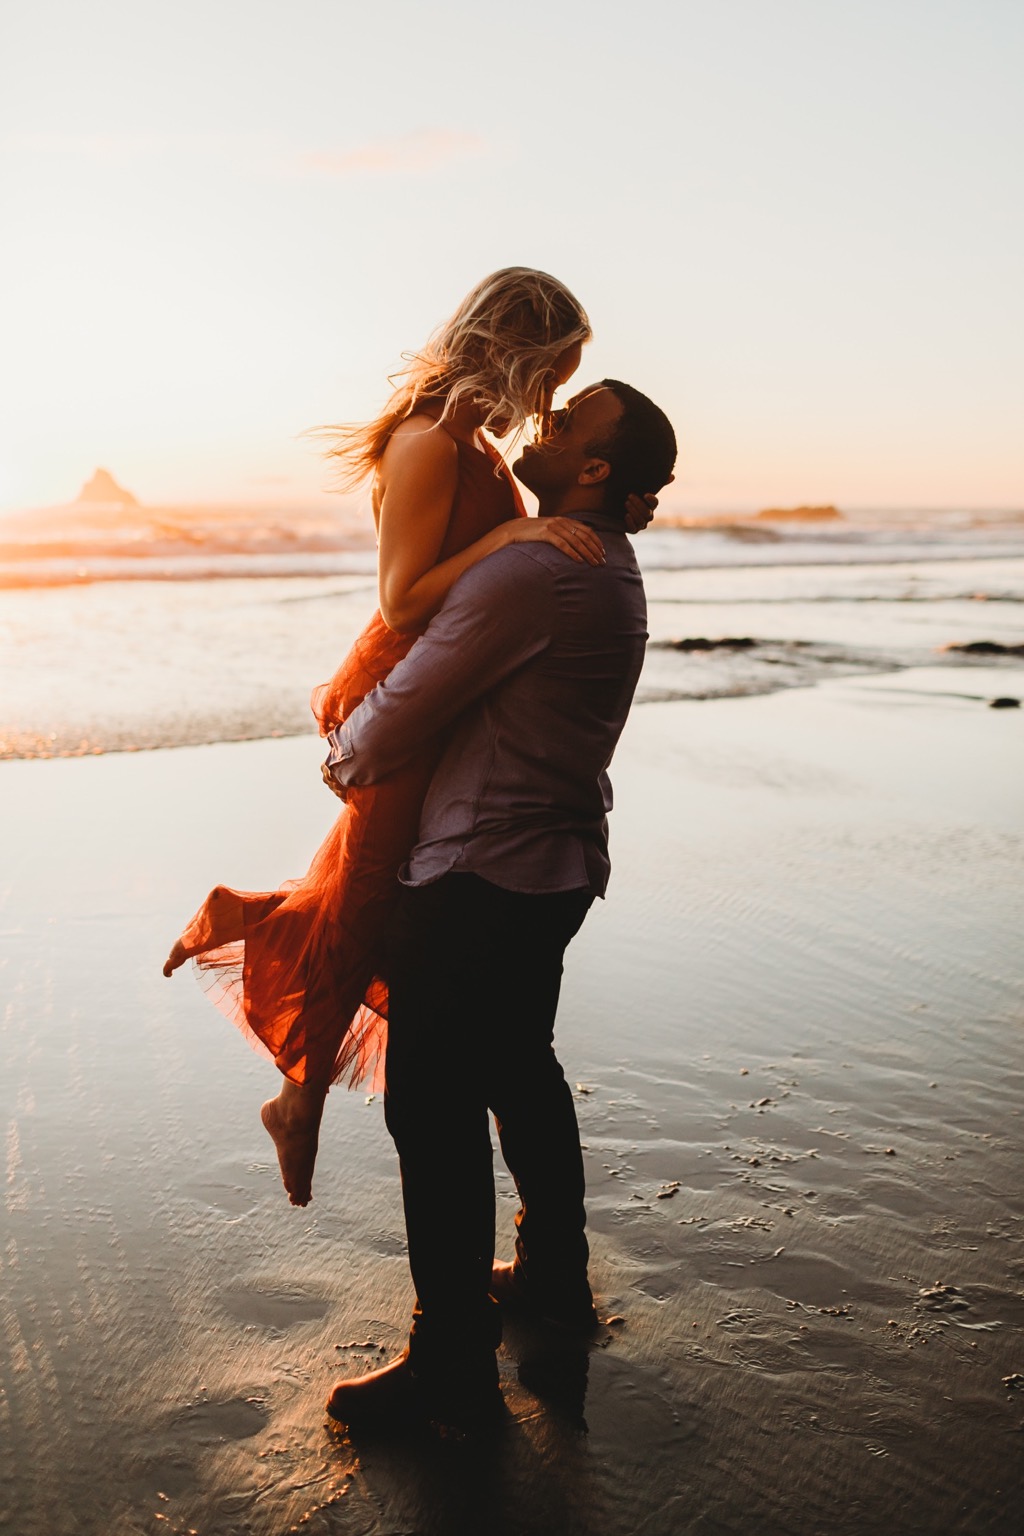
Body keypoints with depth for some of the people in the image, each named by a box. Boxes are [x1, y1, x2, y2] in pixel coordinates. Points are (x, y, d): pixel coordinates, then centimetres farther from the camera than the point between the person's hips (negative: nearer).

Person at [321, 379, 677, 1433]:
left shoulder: (529, 572, -21)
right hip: (559, 864, 10)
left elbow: (399, 719, -17)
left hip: (482, 877, -10)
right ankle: (554, 1278, 40)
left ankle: (453, 1364, 10)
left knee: (433, 1108, -1)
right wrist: (366, 722, 21)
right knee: (519, 1070, 24)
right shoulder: (612, 572, 11)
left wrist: (342, 760, 3)